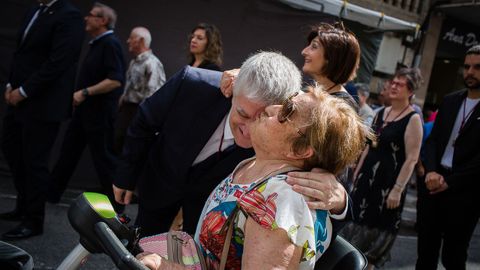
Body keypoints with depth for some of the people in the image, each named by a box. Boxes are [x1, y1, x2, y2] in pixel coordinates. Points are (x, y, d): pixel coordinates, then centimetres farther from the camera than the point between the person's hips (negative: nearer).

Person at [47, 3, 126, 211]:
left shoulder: (110, 44, -15)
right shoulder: (97, 44, 14)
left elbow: (116, 80, -25)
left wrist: (85, 92, -25)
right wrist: (79, 94, 16)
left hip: (99, 112, -10)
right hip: (84, 109, 10)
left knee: (103, 158, -1)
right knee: (68, 152, 15)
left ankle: (115, 204, 10)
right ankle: (51, 193, 27)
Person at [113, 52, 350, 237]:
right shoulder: (193, 84, -36)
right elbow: (144, 123, -17)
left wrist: (337, 201, -58)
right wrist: (126, 175, -4)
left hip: (213, 196, 0)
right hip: (161, 179, 1)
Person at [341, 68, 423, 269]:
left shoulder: (413, 119, -12)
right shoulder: (381, 113, 9)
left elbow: (411, 159, -16)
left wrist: (397, 189, -19)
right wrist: (357, 173, 14)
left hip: (388, 180, -6)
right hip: (368, 176, 6)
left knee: (376, 229, 6)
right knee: (359, 222, 13)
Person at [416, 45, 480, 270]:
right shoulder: (450, 101, 11)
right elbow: (433, 139, 7)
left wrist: (450, 182, -14)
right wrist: (431, 171, -10)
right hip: (433, 183, 5)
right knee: (426, 251, 14)